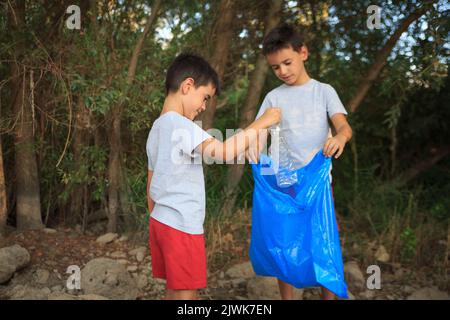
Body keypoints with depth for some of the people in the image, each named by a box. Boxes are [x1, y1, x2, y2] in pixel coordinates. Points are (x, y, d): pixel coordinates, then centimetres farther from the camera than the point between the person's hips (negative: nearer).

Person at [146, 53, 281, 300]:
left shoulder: (156, 129, 14)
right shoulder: (181, 125, -16)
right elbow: (225, 151, -28)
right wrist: (261, 123, -17)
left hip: (160, 222, 9)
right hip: (182, 226, -9)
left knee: (174, 291, 15)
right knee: (186, 294, -1)